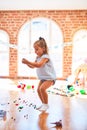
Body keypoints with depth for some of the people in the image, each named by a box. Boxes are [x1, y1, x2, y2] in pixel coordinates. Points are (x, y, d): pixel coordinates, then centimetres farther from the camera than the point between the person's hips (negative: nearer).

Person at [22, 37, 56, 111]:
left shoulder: (45, 57, -22)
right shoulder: (38, 58, 7)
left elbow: (39, 65, -37)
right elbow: (33, 66, 10)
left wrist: (28, 61, -39)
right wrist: (27, 63, -9)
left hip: (50, 77, -9)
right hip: (43, 78, 10)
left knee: (42, 88, -25)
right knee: (38, 90, 6)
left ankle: (46, 104, -7)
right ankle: (44, 104, 24)